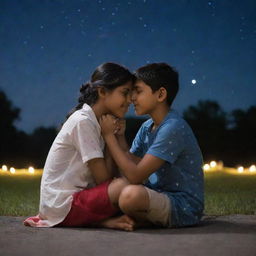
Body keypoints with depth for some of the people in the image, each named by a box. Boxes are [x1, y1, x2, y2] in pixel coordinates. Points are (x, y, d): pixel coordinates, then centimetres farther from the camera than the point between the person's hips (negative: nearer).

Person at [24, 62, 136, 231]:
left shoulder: (95, 122, 13)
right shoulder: (83, 122, -14)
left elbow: (108, 175, 6)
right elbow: (103, 179, -16)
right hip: (63, 206, -10)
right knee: (124, 186, -27)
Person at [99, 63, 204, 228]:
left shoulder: (173, 128, -20)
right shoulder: (147, 128, 9)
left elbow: (135, 176, -23)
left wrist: (109, 135, -16)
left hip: (184, 208, -9)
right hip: (160, 196, 9)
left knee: (131, 195, -33)